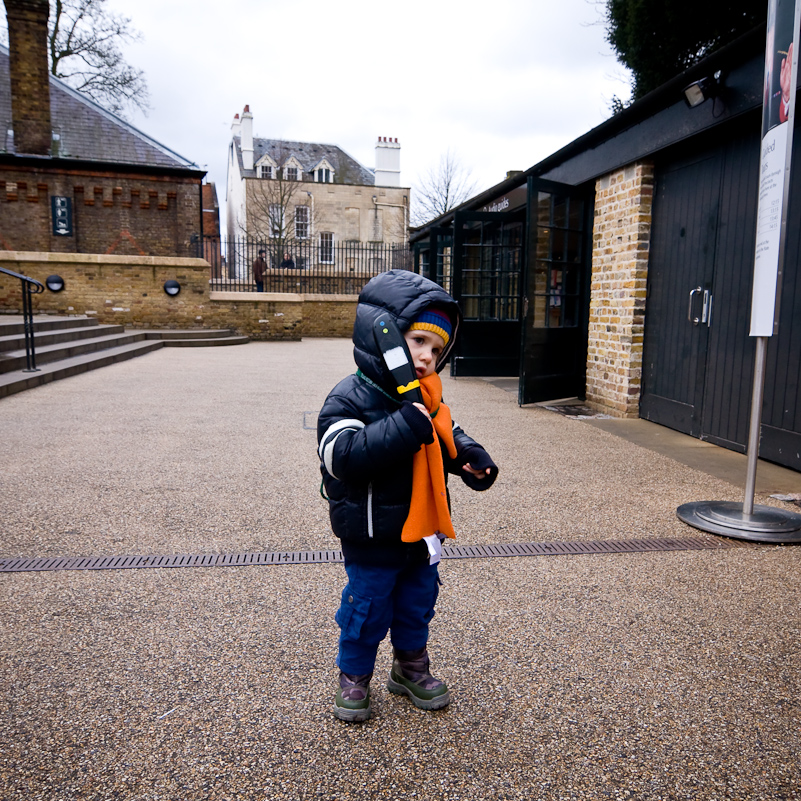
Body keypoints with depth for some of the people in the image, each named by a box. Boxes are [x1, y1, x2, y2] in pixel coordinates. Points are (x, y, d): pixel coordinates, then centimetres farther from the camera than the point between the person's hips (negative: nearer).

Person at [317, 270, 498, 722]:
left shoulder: (428, 401, 1)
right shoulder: (350, 398, -20)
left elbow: (450, 441, 17)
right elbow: (346, 455, -35)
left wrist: (473, 458, -5)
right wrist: (409, 424, -38)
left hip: (421, 533, 7)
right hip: (372, 541, -6)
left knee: (417, 604, 21)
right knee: (367, 608, 10)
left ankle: (411, 667, 44)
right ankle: (355, 676, 34)